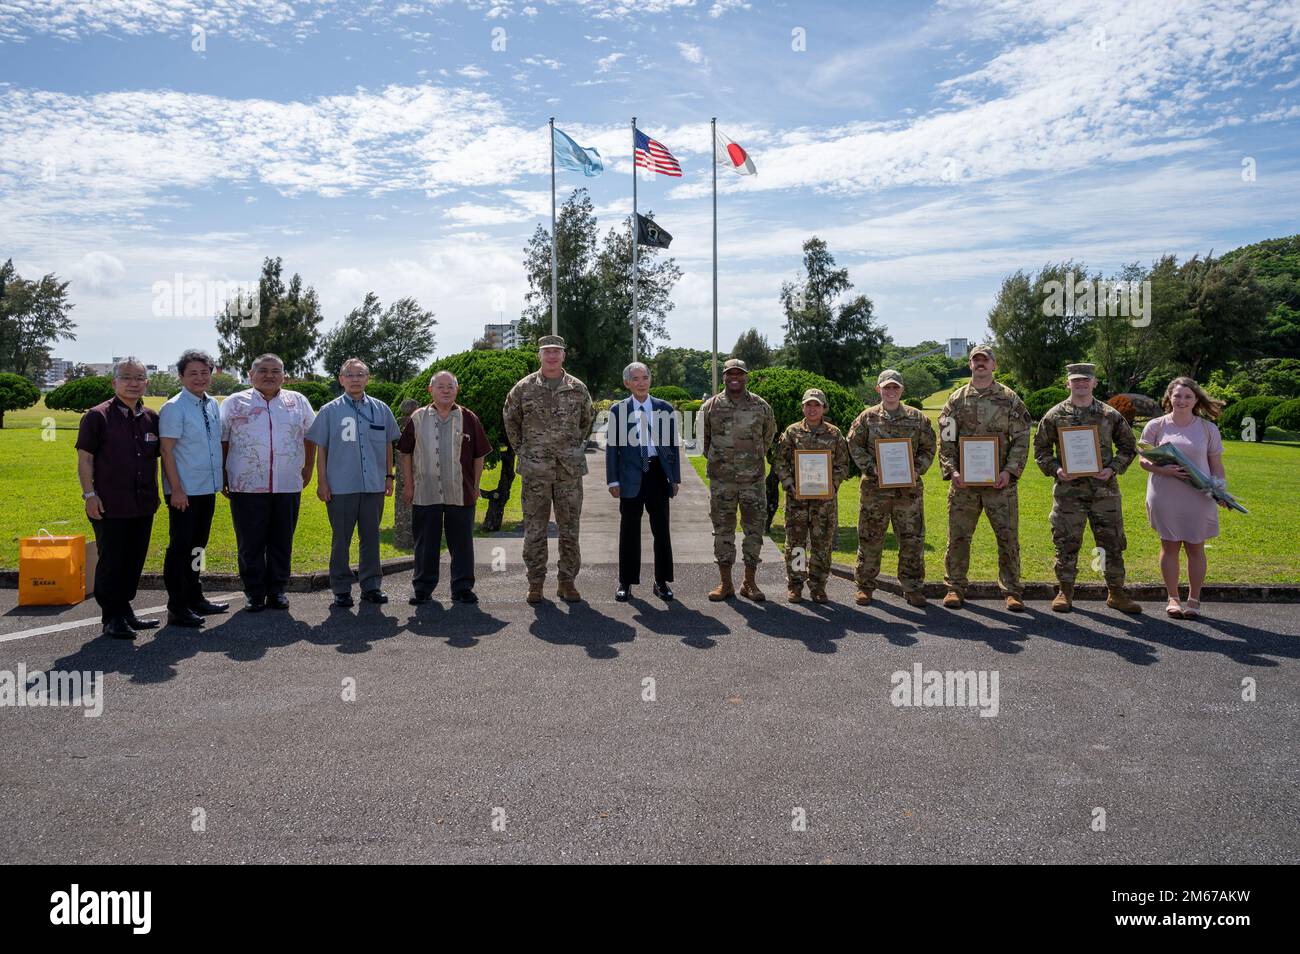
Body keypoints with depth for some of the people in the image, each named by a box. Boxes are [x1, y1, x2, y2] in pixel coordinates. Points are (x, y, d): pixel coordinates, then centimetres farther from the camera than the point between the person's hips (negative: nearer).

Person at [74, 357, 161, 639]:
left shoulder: (151, 418, 10)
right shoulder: (97, 416, -5)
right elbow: (85, 458, -6)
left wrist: (154, 492, 15)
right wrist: (89, 494, -11)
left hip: (143, 505, 5)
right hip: (110, 506, -5)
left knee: (134, 561, 13)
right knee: (111, 561, 1)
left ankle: (125, 610, 26)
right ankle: (112, 618, 10)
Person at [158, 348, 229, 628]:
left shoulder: (213, 405, 10)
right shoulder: (174, 408, -11)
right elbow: (167, 450, -13)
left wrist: (223, 479, 16)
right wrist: (176, 489, -18)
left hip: (207, 489, 7)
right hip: (184, 492, -7)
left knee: (197, 546, 17)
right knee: (180, 548, -1)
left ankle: (195, 599, 29)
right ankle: (177, 608, 7)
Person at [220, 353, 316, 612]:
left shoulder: (298, 402, 10)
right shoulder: (234, 402, 5)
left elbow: (310, 437, 16)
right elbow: (221, 441, 6)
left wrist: (308, 469, 12)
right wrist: (221, 477, 2)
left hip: (288, 486, 2)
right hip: (247, 487, -1)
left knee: (282, 542, 8)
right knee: (250, 544, 4)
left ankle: (277, 590, 18)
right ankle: (255, 593, 14)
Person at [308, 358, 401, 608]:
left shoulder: (381, 409, 10)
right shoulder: (329, 411, 3)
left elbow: (388, 445, 15)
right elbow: (321, 449, 2)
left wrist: (389, 476, 10)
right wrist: (321, 482, -3)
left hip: (374, 485, 2)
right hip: (340, 487, -2)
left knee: (371, 538, 8)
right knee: (341, 540, 3)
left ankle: (371, 586, 17)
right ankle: (341, 590, 11)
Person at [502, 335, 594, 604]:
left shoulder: (578, 389, 5)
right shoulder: (524, 388, 1)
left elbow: (587, 419, 20)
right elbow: (510, 418, 15)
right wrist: (521, 449, 12)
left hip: (570, 469, 1)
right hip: (535, 470, -1)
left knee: (569, 528, 5)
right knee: (534, 529, 3)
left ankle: (567, 582, 15)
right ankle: (535, 582, 12)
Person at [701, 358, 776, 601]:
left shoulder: (762, 407, 3)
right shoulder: (710, 406, 2)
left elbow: (769, 435, 18)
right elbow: (702, 437, 15)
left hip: (753, 479, 0)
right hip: (721, 480, 0)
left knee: (755, 528, 3)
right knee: (723, 529, 4)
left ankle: (749, 583, 13)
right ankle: (725, 583, 13)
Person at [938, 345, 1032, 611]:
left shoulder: (1010, 399, 5)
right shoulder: (956, 399, 7)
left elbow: (1021, 439, 2)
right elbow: (945, 440, 5)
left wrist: (1010, 470, -10)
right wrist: (951, 470, -8)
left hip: (1000, 482, -1)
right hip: (964, 481, 1)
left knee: (1008, 537, 2)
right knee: (958, 537, 4)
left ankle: (1012, 591, 13)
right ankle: (955, 588, 15)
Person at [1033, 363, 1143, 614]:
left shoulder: (1110, 415, 7)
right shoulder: (1054, 416, 3)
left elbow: (1128, 446, 13)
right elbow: (1040, 448, 8)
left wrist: (1113, 468, -3)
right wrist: (1055, 469, -8)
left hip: (1105, 489, 1)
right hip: (1068, 489, -1)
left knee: (1112, 541, 6)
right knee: (1067, 542, 3)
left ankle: (1116, 593, 18)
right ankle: (1065, 591, 15)